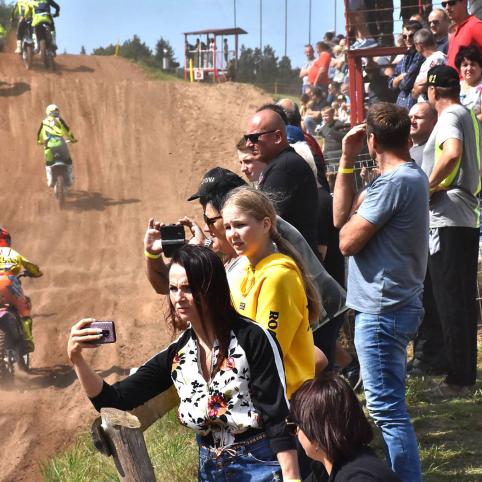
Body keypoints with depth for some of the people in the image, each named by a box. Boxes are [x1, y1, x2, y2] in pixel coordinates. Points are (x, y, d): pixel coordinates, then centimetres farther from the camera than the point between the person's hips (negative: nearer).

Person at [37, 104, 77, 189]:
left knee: (48, 163, 20)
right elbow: (67, 130, 8)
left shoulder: (44, 122, 17)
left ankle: (50, 180, 7)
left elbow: (39, 134, 26)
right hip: (60, 143, -1)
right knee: (68, 161, 16)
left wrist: (40, 141, 46)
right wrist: (72, 139, 25)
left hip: (49, 145, 2)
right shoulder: (59, 120, 10)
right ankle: (69, 180, 12)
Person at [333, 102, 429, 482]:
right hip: (397, 305, 11)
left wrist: (356, 213, 2)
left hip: (381, 310, -11)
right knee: (391, 404, 21)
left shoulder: (394, 183, -20)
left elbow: (347, 241, -18)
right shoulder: (411, 175, 12)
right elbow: (341, 217, 9)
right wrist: (348, 161, 5)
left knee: (388, 409, -7)